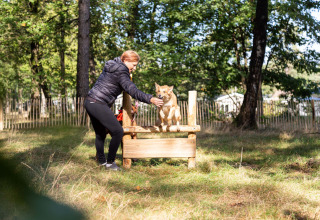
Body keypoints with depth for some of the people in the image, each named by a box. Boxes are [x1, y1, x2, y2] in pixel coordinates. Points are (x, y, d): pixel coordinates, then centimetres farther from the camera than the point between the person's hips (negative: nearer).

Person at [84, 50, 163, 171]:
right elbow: (133, 91, -21)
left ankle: (101, 161, 27)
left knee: (100, 134, 19)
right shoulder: (120, 72, -13)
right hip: (98, 105, -10)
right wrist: (151, 99, -26)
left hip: (90, 102, 10)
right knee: (118, 131, -8)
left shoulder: (112, 66, 16)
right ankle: (110, 162, -2)